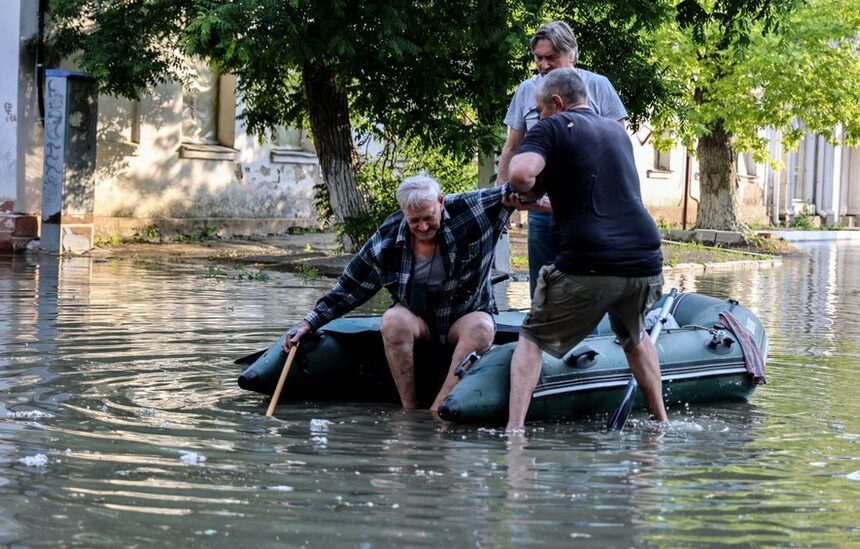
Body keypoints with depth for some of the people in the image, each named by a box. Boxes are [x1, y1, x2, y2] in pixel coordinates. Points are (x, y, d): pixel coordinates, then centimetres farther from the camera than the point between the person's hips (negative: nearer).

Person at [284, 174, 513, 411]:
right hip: (418, 318, 1)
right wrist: (309, 323, -4)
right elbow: (350, 286, -2)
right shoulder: (388, 238, -9)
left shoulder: (466, 211, -12)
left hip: (466, 316, -1)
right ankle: (409, 410, -28)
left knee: (482, 328, -34)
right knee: (393, 320, -32)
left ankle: (436, 411, -37)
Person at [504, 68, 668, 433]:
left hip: (588, 266, -6)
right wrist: (548, 203, 45)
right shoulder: (617, 131, 23)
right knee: (634, 337, 33)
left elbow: (521, 172, -17)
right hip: (645, 262, 6)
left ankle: (514, 429, -1)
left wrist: (528, 193, 5)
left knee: (532, 340, 11)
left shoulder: (553, 127, 2)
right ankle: (661, 421, 33)